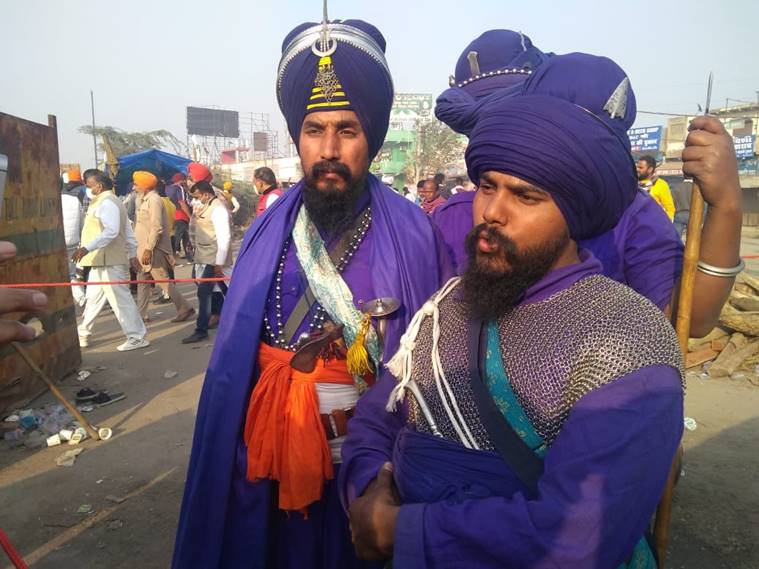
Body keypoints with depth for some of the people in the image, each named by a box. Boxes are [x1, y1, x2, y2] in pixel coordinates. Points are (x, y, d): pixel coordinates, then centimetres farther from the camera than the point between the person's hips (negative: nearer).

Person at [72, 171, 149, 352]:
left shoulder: (107, 203, -12)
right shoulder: (104, 202, 21)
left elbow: (111, 231, -27)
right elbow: (127, 232, 21)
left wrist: (87, 248, -32)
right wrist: (132, 254, 22)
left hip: (109, 262, -11)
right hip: (101, 261, 11)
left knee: (120, 299, -6)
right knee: (93, 299, 17)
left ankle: (137, 337, -1)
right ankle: (83, 335, 28)